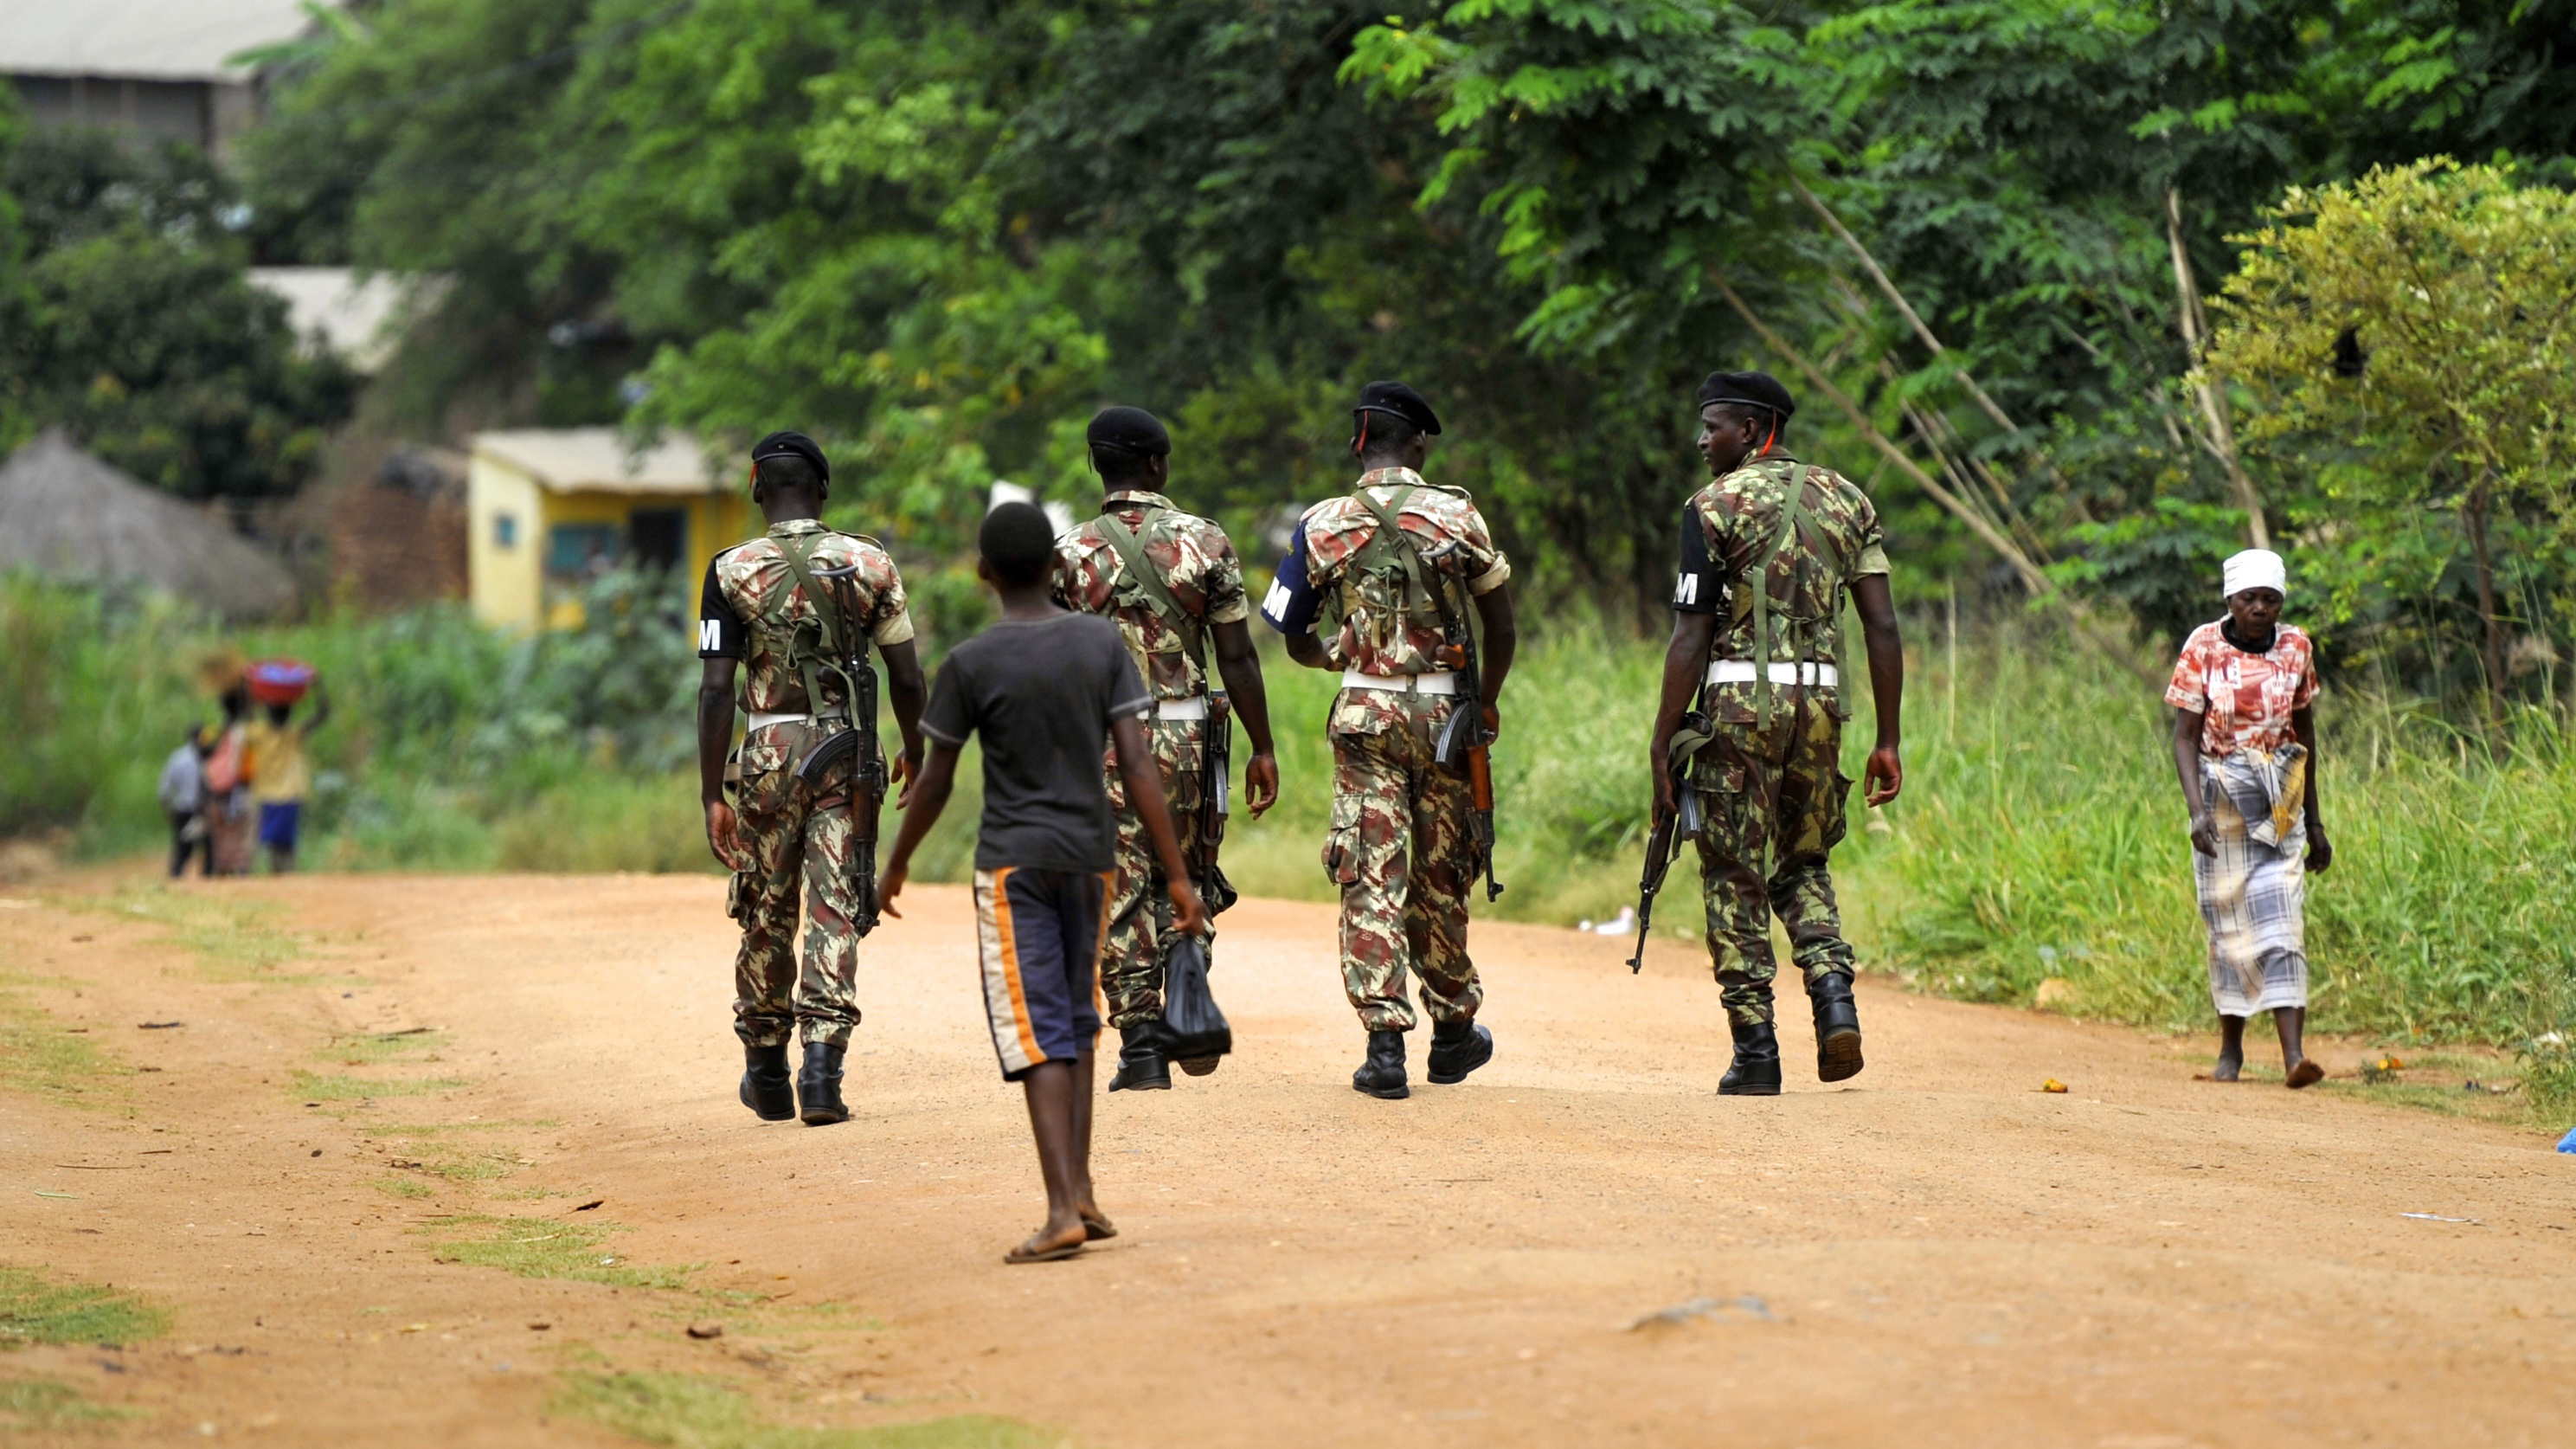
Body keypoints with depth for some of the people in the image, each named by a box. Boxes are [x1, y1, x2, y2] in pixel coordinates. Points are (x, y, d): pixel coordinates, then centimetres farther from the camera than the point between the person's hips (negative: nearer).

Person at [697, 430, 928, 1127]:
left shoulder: (732, 571, -4)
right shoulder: (870, 563, 1)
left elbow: (717, 688, -9)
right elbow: (907, 678, 4)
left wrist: (711, 795, -6)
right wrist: (914, 750, 22)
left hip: (770, 755, 0)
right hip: (847, 752, 0)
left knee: (766, 914, 12)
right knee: (835, 912, 1)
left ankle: (767, 1075, 23)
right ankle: (823, 1065, -12)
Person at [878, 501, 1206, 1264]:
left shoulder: (970, 664, -9)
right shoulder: (1102, 642, -2)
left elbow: (934, 781, -2)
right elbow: (1137, 764, -6)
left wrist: (897, 865, 14)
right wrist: (1177, 875, -4)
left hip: (1013, 864, -4)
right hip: (1091, 857, 4)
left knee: (1039, 1035, -7)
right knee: (1077, 1022, 17)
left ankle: (1064, 1209, -18)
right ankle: (1082, 1191, 14)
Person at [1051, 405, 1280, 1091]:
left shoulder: (1069, 553, -3)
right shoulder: (1205, 542, -2)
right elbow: (1237, 656, -2)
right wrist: (1262, 748, 5)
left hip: (1099, 742, -1)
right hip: (1185, 736, 1)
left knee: (1121, 895, 3)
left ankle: (1142, 1046, -1)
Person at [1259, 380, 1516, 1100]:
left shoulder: (1321, 526, -1)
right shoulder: (1458, 516, -2)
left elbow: (1296, 641, 6)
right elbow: (1501, 623, 4)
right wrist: (1488, 700, 20)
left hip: (1365, 714, -1)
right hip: (1442, 709, 1)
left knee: (1372, 877, -1)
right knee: (1440, 873, 13)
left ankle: (1384, 1040, -11)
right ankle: (1452, 1031, 26)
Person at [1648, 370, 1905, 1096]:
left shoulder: (1715, 505, -3)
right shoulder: (1847, 499, 11)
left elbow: (1692, 636, -8)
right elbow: (1883, 626, 6)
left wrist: (1663, 745, -4)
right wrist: (1887, 741, 9)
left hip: (1738, 699, -4)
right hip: (1820, 701, 4)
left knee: (1736, 881, 3)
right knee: (1801, 866, 20)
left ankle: (1756, 1051, 1)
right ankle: (1834, 993, -4)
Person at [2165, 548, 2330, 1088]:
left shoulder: (2296, 648, 1)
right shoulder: (2204, 649, -7)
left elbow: (2304, 731, 12)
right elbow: (2185, 737, -8)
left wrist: (2313, 820, 16)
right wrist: (2196, 809, -22)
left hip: (2280, 800, 1)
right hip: (2221, 795, -1)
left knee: (2281, 916, -10)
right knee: (2227, 920, 4)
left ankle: (2292, 1052, -19)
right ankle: (2231, 1048, 17)